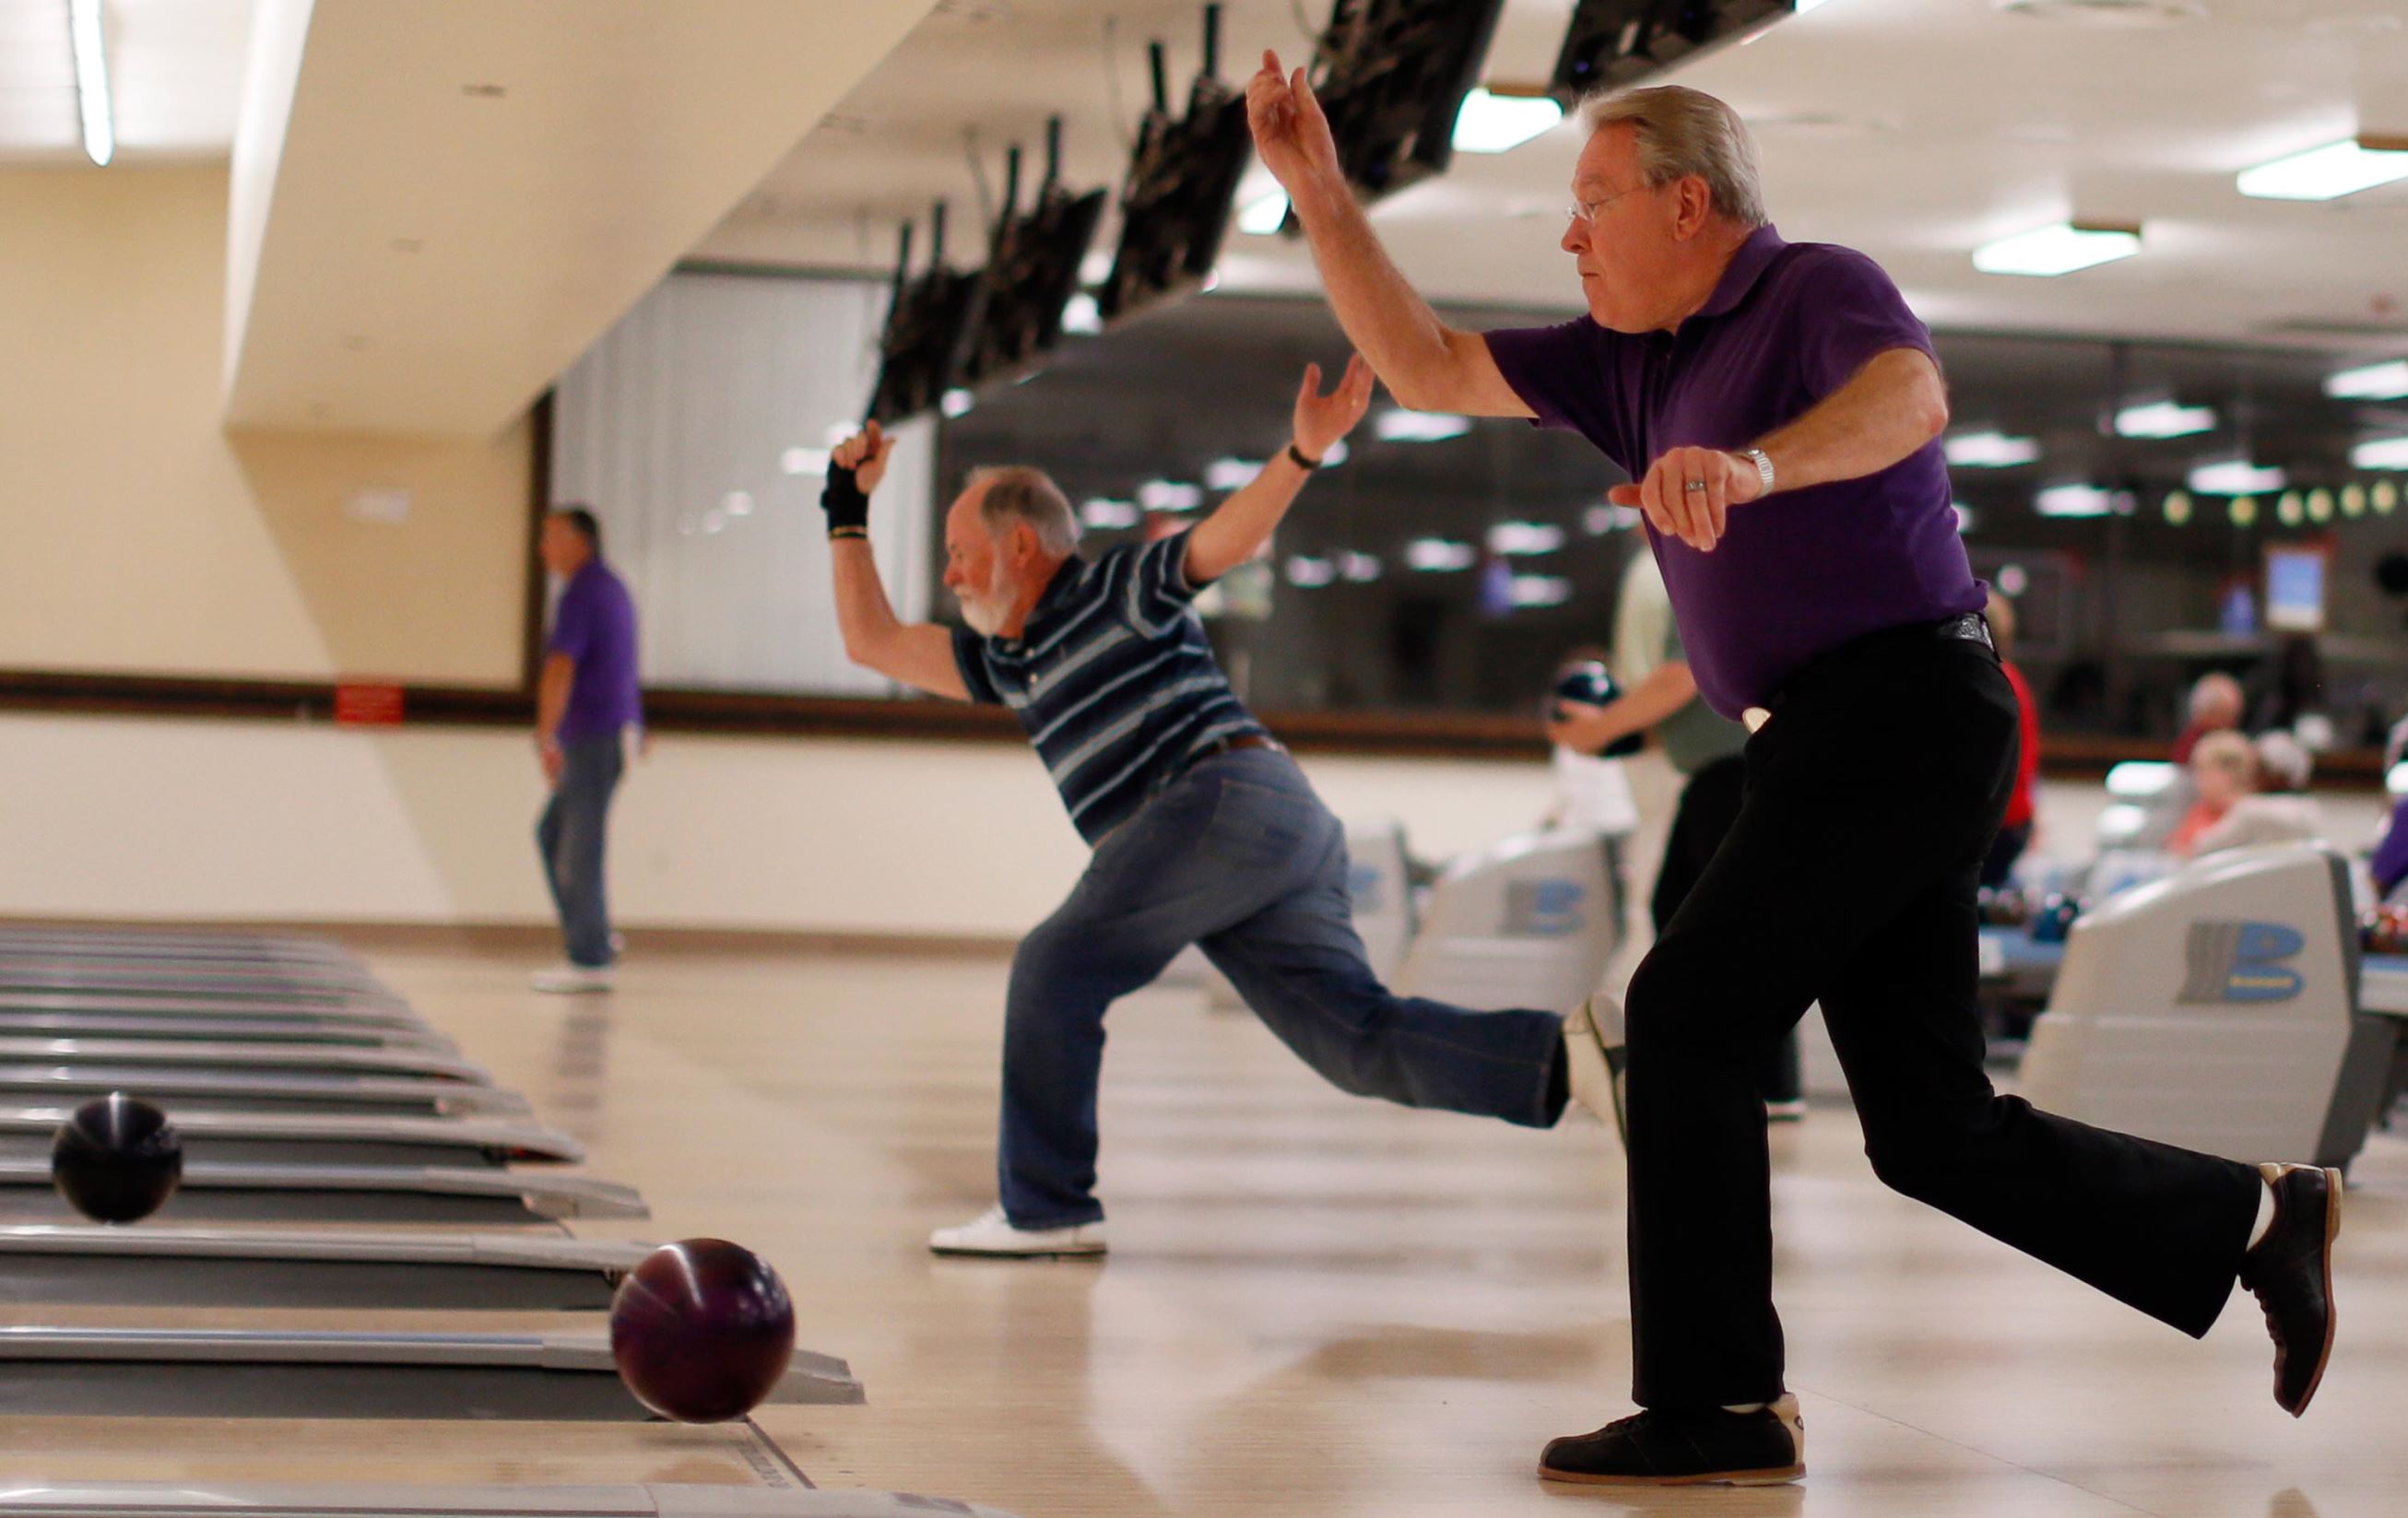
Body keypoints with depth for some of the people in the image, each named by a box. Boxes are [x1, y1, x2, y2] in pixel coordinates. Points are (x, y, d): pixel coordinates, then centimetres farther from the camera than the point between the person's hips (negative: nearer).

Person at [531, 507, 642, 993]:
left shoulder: (581, 593, -13)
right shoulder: (613, 588, 17)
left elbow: (560, 670, -22)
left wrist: (545, 737, -24)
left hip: (593, 735, -10)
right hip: (616, 729, 10)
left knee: (580, 845, -5)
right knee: (552, 831, 15)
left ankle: (589, 959, -3)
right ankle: (593, 939, 13)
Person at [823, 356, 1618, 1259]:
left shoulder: (1117, 591, 6)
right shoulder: (1005, 661, 28)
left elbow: (1230, 537, -7)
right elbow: (872, 643, 32)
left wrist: (1304, 453, -24)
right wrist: (848, 512, 32)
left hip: (1228, 796, -8)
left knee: (1057, 969, -4)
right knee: (1360, 1041, -5)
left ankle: (1044, 1209, 0)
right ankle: (1564, 1055, -16)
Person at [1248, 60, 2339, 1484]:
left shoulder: (1820, 289, -6)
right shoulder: (1635, 362, 19)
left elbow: (1912, 398, -28)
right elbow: (1427, 366, 19)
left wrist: (1754, 467, -47)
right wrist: (1317, 189, 12)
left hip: (1904, 710, -9)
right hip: (1836, 742, 9)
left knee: (1686, 1016, -13)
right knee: (1934, 1130, 7)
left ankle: (1720, 1404, -8)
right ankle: (2264, 1219, 20)